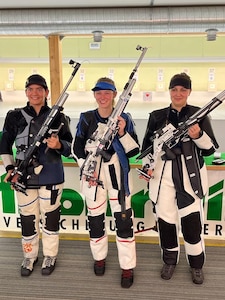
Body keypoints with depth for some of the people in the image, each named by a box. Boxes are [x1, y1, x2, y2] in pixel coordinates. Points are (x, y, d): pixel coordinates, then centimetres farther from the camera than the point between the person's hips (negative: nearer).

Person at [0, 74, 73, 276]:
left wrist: (59, 145, -21)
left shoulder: (58, 117, 0)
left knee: (50, 217, 10)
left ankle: (50, 256, 29)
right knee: (28, 218, 12)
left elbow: (69, 147, 0)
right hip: (24, 177, 1)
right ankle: (30, 256, 32)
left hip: (51, 177, -1)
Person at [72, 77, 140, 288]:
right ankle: (99, 257, 35)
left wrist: (123, 133, -20)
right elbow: (77, 147, 5)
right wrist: (85, 168, -7)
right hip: (92, 174, 1)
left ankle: (127, 267, 14)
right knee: (95, 217, 12)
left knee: (123, 218, -1)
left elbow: (134, 151, -5)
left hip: (117, 174, -1)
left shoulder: (124, 119, -3)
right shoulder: (86, 119, -1)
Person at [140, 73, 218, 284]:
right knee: (165, 218, 6)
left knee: (191, 220, -2)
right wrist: (147, 165, -2)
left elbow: (211, 149, 1)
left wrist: (198, 136, -18)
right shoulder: (157, 116, 7)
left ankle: (196, 265, 22)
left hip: (190, 174, -2)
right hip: (163, 174, 2)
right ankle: (170, 261, 29)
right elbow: (147, 145, 13)